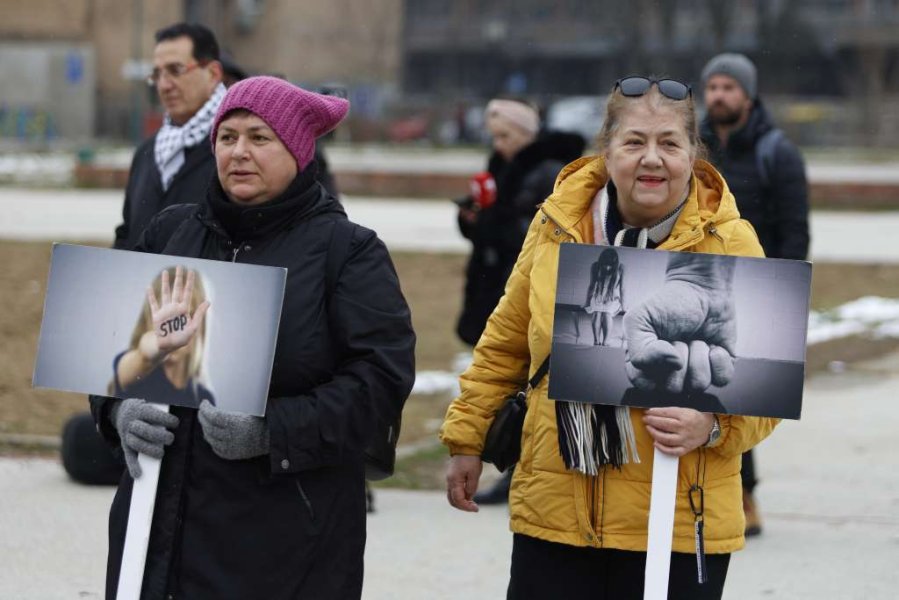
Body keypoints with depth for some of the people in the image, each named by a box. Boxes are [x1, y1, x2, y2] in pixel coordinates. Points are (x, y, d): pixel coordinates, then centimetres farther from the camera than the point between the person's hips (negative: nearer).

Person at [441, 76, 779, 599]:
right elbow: (506, 344, 16)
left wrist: (712, 427, -21)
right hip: (553, 511, 2)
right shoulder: (557, 225, 2)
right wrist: (467, 437, 17)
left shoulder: (730, 243, -5)